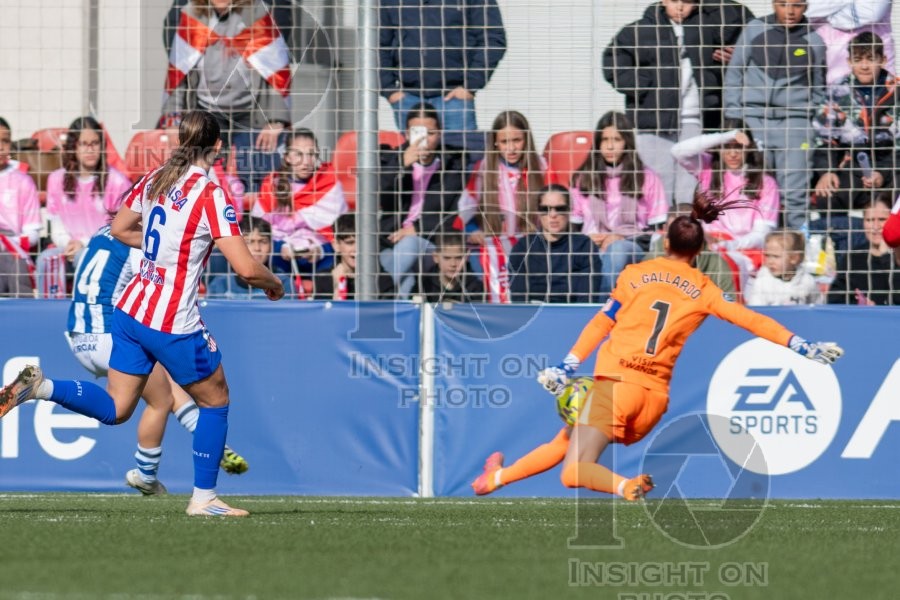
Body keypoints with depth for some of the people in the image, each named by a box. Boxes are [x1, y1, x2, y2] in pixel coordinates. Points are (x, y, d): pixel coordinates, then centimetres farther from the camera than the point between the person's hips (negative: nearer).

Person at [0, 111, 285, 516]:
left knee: (115, 409, 15)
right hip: (174, 324, -7)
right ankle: (203, 498, 17)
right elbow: (246, 269, -20)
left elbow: (119, 229, 19)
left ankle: (39, 387, -5)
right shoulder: (210, 197, -16)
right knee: (215, 401, 14)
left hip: (132, 310, 7)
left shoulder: (153, 180, 4)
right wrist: (273, 284, 1)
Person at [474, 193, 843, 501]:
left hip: (617, 381, -3)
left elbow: (602, 324, 7)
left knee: (573, 473, -12)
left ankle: (627, 487, -36)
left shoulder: (636, 273, 6)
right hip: (656, 397, 3)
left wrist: (567, 367, 11)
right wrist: (799, 346, 7)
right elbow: (750, 319, 3)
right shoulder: (703, 290, 8)